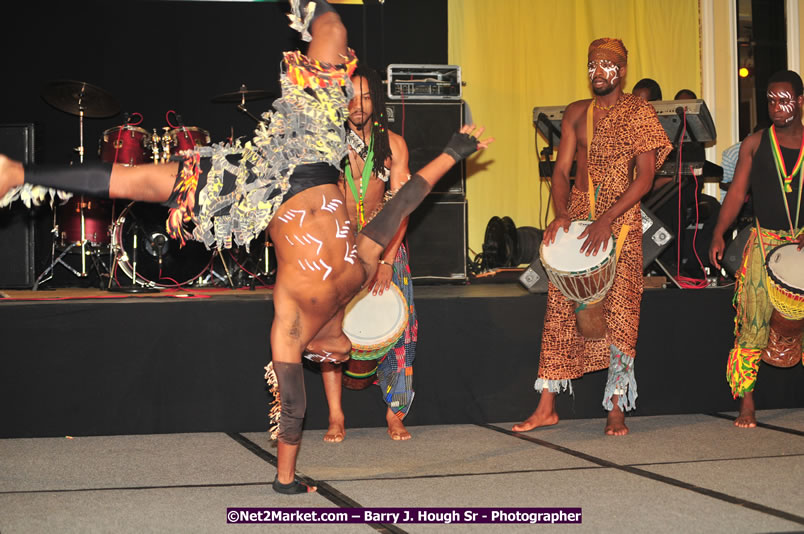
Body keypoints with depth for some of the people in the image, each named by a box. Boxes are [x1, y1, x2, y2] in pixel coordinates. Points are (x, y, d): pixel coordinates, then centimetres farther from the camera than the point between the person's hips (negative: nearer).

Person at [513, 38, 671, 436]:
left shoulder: (639, 112, -1)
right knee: (560, 307, 0)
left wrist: (607, 220, -19)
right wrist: (560, 214, -9)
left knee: (619, 310, -6)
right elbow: (561, 170, 10)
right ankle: (547, 407, 4)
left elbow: (644, 177, -8)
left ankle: (616, 409, 1)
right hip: (577, 213, 4)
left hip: (621, 219, -4)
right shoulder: (576, 113, 13)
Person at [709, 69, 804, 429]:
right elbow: (737, 191, 3)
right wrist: (718, 234, -8)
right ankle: (746, 403, 3)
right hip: (764, 241, 0)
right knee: (754, 322, -6)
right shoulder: (755, 143, 7)